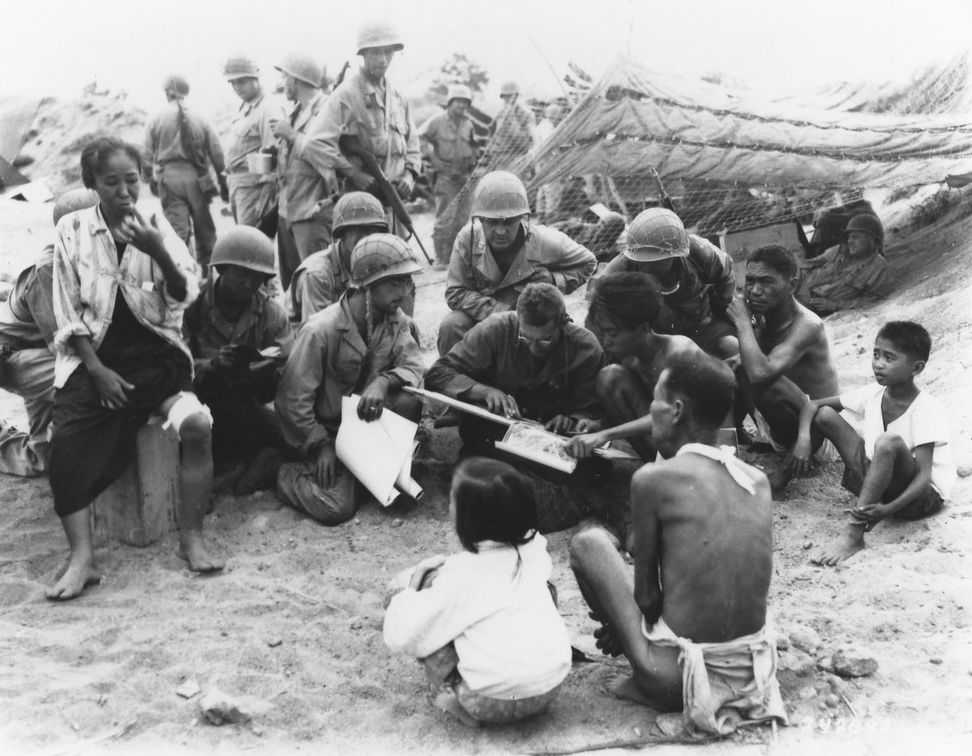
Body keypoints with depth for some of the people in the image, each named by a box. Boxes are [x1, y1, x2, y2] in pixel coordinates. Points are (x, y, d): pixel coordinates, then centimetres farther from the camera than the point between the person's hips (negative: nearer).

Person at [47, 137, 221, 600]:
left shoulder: (156, 227, 4)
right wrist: (97, 370, -9)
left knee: (198, 425, -24)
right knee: (68, 444, -23)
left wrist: (157, 252, -24)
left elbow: (186, 296, -5)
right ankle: (81, 558, -14)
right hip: (96, 356, 0)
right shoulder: (72, 230, 2)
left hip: (155, 352, 0)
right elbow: (69, 314, 1)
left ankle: (191, 539, -12)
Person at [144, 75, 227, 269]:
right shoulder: (199, 120, 4)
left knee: (177, 230, -1)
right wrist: (223, 183, 11)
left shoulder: (156, 121, 3)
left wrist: (151, 180, 15)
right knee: (204, 228, 10)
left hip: (168, 178, 0)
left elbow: (148, 156, 3)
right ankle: (208, 271, 16)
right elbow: (217, 154, 4)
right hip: (196, 177, 1)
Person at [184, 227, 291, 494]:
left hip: (246, 410, 3)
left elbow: (284, 376, -3)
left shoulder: (273, 314, 3)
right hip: (199, 403, -3)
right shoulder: (192, 305, -4)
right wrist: (211, 365, -30)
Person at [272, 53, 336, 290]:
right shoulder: (295, 112, 17)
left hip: (313, 211, -9)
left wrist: (291, 135, -16)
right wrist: (278, 148, 3)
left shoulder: (326, 110, -10)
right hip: (288, 211, 9)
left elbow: (322, 152, -25)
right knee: (291, 282, 15)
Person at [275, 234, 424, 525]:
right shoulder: (321, 330, -25)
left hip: (369, 420, 5)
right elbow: (293, 399, -21)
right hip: (327, 428, -5)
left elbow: (414, 367, -11)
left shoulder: (395, 319, -5)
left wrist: (384, 381, -32)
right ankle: (287, 473, 9)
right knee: (336, 507, -22)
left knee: (411, 399, -26)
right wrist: (321, 446, -19)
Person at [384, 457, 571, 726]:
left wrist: (408, 592, 6)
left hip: (495, 703, -4)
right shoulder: (534, 550, -1)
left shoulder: (459, 575, -14)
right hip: (551, 690, 5)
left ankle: (450, 695, 0)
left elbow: (400, 638, -14)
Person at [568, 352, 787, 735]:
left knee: (588, 542, 9)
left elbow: (646, 593, -5)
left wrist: (620, 628, 18)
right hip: (752, 670, 6)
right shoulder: (759, 481, 5)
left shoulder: (653, 477, -13)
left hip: (676, 675, -6)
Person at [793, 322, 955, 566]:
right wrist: (803, 436, -19)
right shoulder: (872, 395, -4)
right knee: (824, 414, -6)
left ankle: (854, 534, -39)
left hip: (924, 496, -6)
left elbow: (924, 477, -27)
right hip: (878, 484, 6)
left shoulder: (927, 409, -20)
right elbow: (813, 405, 3)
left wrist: (888, 509, -43)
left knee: (888, 443, -41)